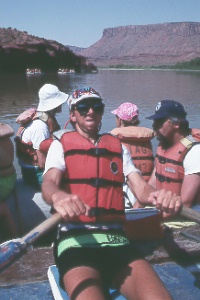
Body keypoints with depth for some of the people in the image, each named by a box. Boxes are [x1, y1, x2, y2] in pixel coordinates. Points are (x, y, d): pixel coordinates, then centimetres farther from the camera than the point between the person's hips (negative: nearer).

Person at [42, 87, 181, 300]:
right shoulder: (61, 145, 10)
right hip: (76, 241, -3)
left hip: (116, 241, 3)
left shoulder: (118, 147, 20)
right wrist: (58, 197, -35)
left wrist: (157, 195, -17)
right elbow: (49, 183, -9)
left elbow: (140, 187, 9)